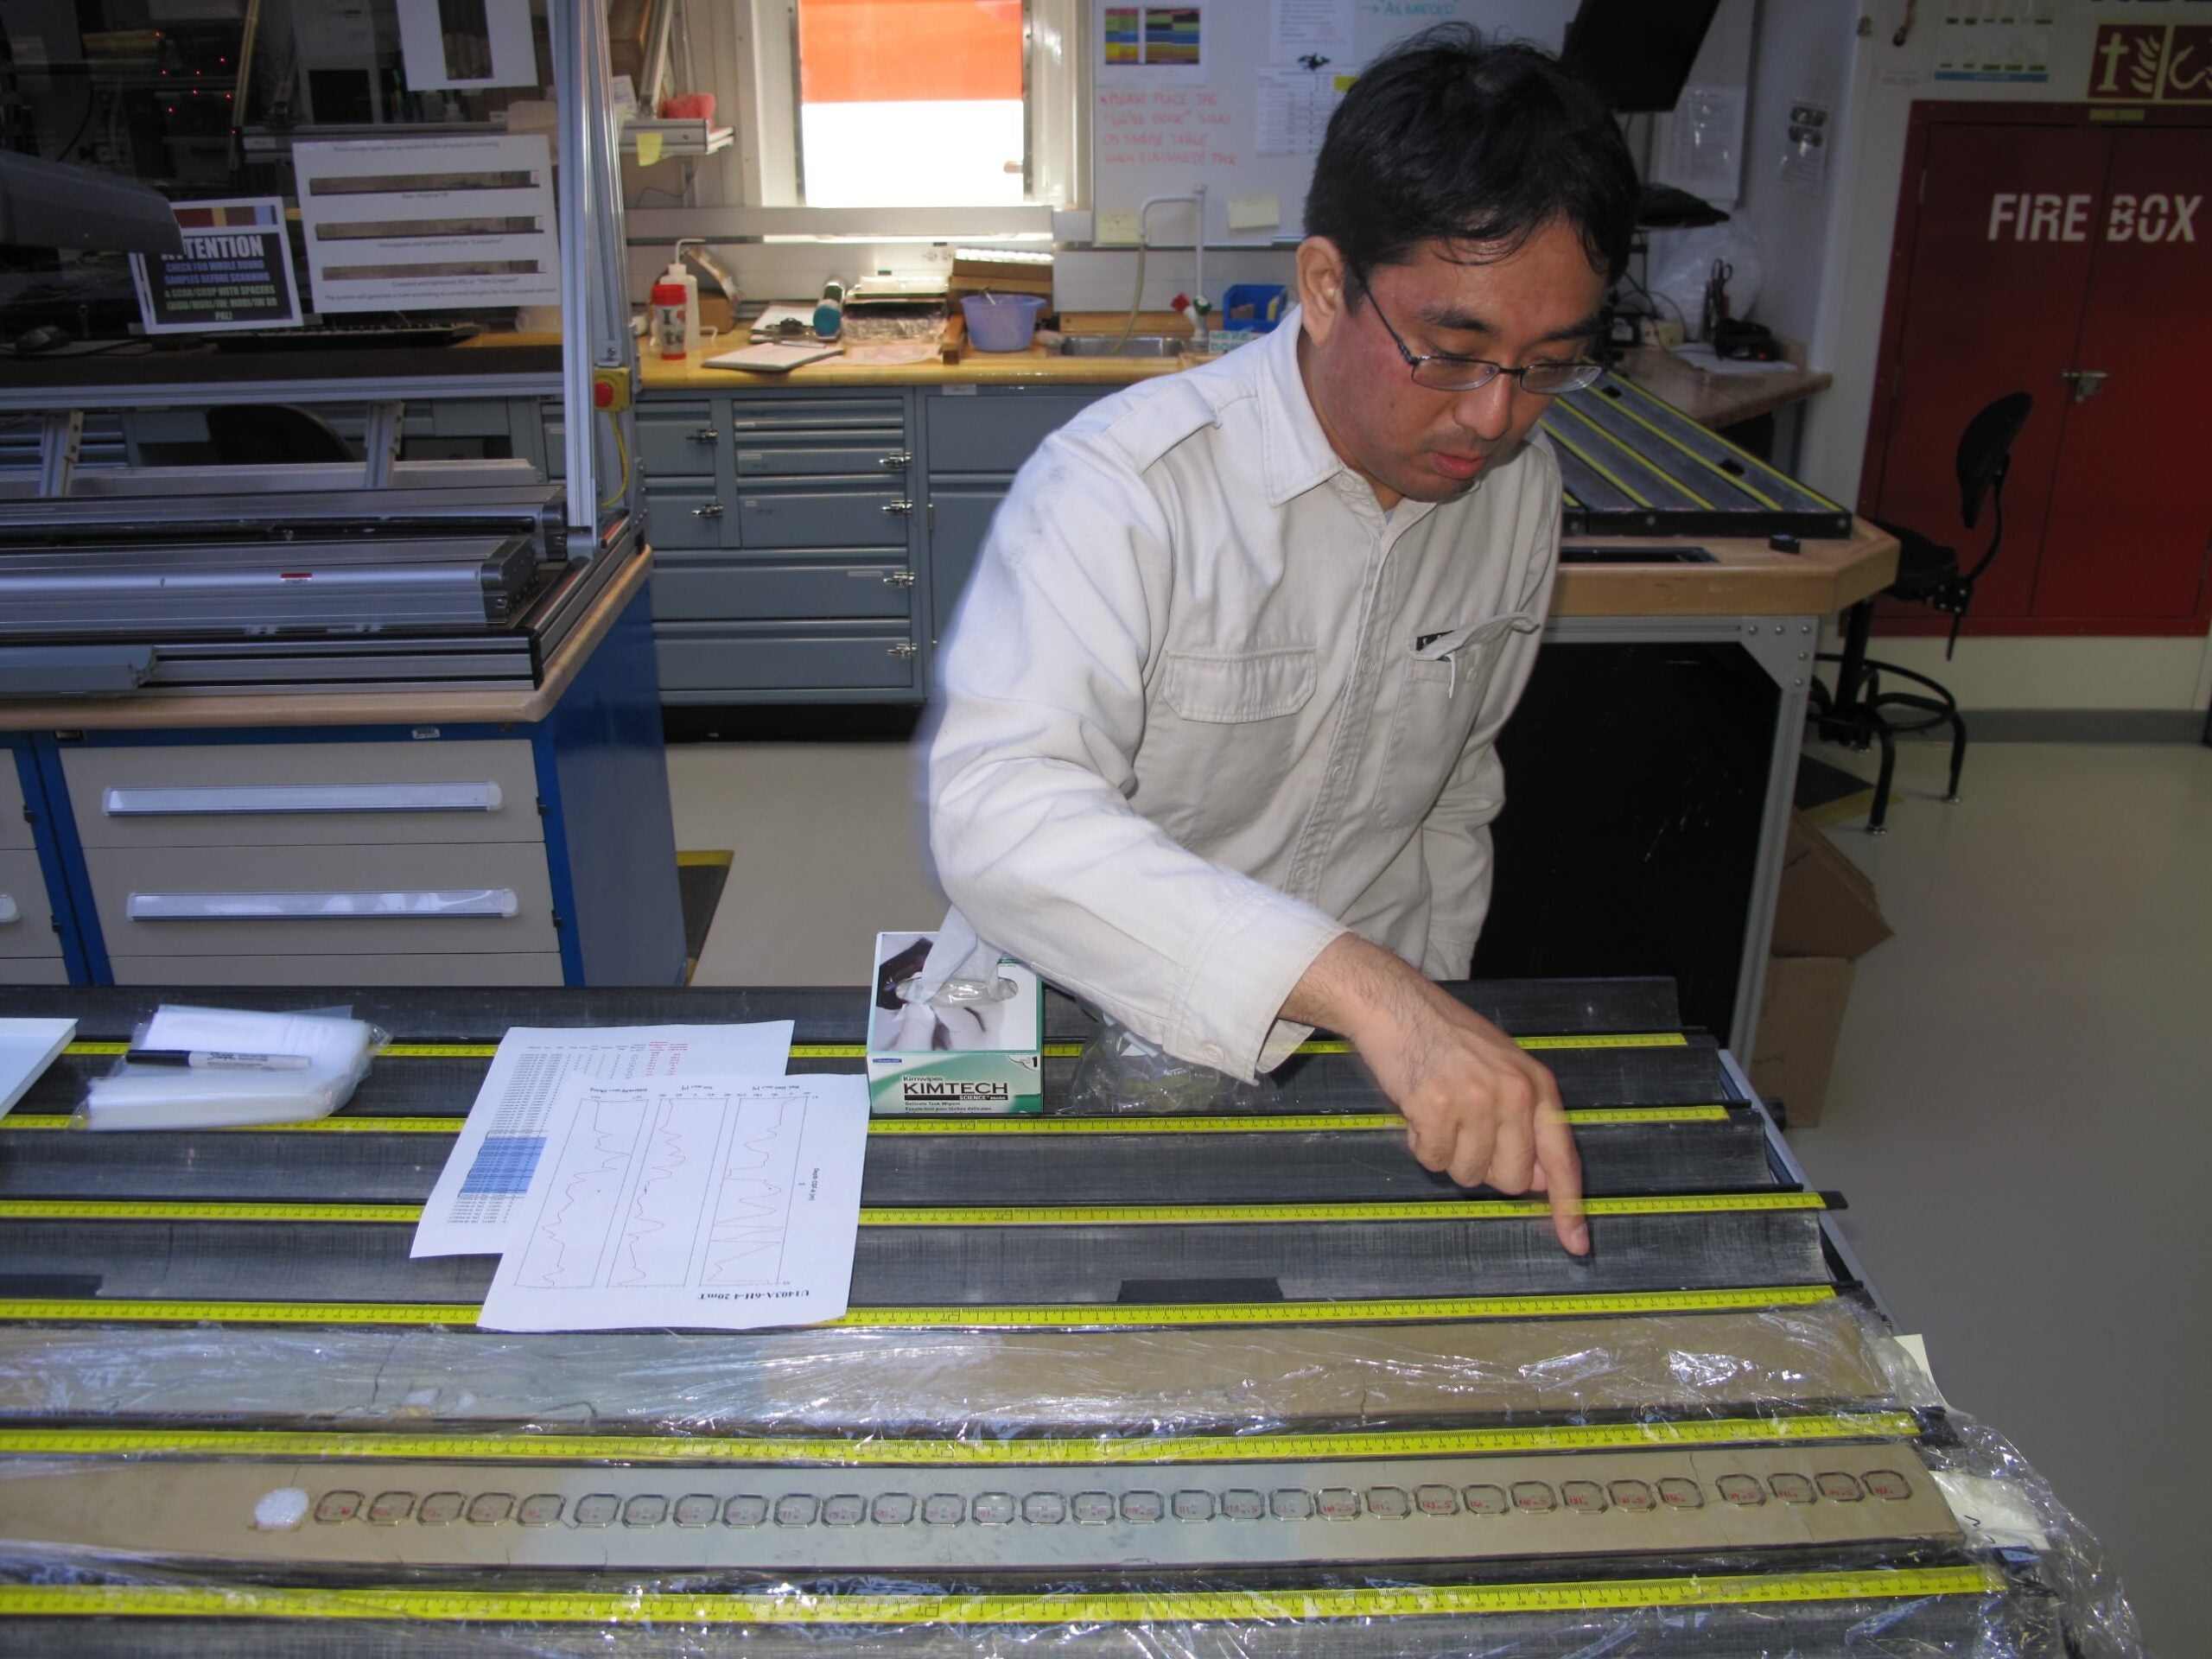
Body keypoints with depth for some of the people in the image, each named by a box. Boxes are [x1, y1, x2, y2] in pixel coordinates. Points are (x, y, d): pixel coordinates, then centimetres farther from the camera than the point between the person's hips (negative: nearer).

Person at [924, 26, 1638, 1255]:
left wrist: (1435, 996, 11)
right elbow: (999, 810, -35)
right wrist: (1364, 984, -42)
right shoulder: (1124, 487, -21)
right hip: (1117, 1034, -3)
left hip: (1368, 1043, 4)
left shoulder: (1521, 487, 1)